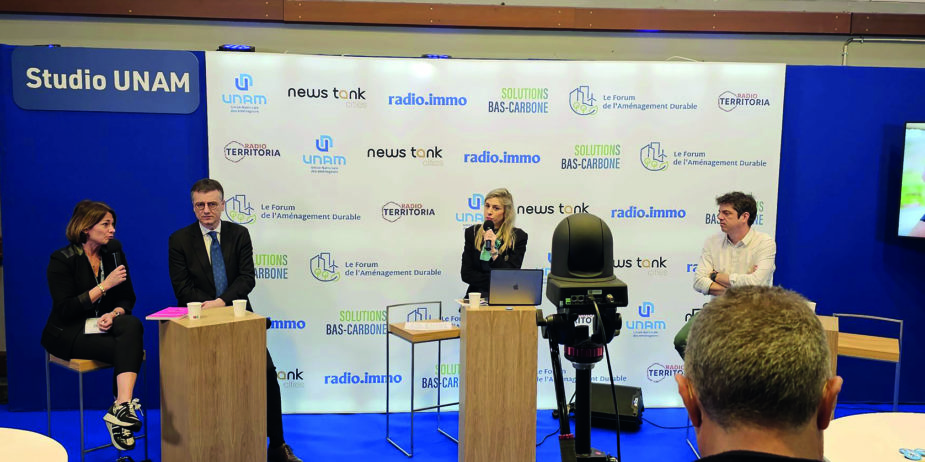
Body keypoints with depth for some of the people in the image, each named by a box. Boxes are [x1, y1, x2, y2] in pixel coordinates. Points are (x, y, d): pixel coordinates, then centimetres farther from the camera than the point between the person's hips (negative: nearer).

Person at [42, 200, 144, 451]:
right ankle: (122, 411, -22)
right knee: (128, 349, -30)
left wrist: (115, 313, -15)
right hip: (68, 334, -4)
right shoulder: (62, 260, -8)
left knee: (132, 325, -32)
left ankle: (121, 408, -39)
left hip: (104, 325, 5)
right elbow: (65, 309, -16)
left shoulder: (114, 251, 7)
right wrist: (105, 285, -21)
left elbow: (128, 297, 8)